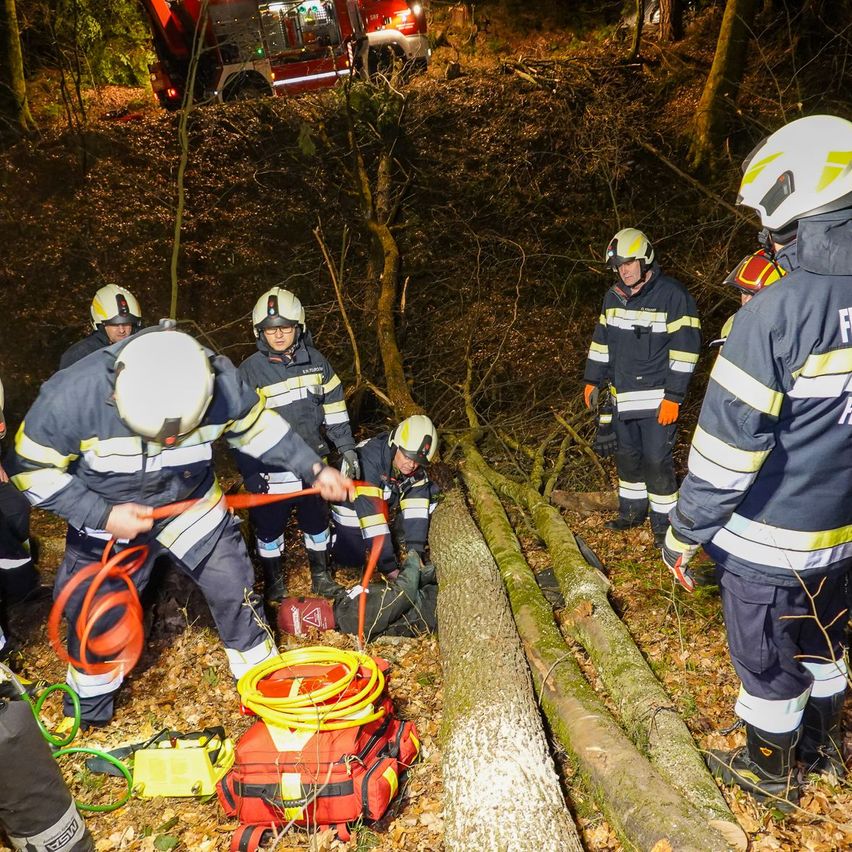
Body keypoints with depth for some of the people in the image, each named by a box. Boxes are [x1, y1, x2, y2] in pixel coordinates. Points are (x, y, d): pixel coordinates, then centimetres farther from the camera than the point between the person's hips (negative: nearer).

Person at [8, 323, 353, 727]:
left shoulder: (220, 381, -27)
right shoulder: (72, 394, -32)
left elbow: (256, 427, -7)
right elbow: (33, 468, -18)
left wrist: (315, 469, -10)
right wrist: (101, 516, -25)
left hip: (192, 501, 1)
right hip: (107, 516, -1)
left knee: (233, 587, 4)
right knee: (94, 615, 11)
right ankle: (88, 707, 41)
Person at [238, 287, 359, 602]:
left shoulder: (315, 362, -2)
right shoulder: (250, 371, -12)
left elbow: (334, 408, 7)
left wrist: (347, 448, 5)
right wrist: (250, 475, -12)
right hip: (271, 470, -3)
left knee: (317, 523, 17)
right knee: (269, 528, 11)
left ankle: (321, 577, 38)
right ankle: (273, 586, 33)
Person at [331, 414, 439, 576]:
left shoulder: (417, 471, -22)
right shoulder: (368, 460, -40)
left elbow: (417, 510, -24)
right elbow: (370, 513, -43)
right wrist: (389, 567, -43)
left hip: (385, 500, 4)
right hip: (353, 504, -4)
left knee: (426, 495, -14)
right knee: (351, 559, -9)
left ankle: (402, 543, 5)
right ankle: (331, 527, 17)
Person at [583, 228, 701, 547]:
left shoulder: (672, 294, -12)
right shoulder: (614, 296, 9)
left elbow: (685, 348, -14)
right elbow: (602, 340, 18)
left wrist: (673, 397, -17)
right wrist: (593, 380, 14)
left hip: (656, 400, -6)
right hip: (623, 396, 7)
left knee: (656, 461, -3)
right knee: (627, 456, 16)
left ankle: (664, 524, 12)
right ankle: (632, 511, 32)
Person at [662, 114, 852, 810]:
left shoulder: (774, 314, -25)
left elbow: (729, 444, -23)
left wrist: (685, 531, -13)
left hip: (768, 538, -7)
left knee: (767, 662, 15)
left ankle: (770, 774, 37)